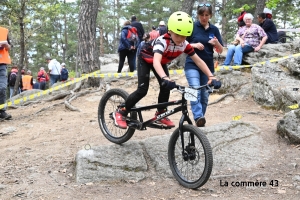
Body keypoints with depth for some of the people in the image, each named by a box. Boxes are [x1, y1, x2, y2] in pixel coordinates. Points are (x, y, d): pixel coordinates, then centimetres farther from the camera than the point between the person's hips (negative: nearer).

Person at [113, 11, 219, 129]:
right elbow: (156, 62, -59)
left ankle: (160, 115, 10)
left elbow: (198, 61, -18)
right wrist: (165, 78, -75)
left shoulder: (184, 45, -25)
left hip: (162, 62, 6)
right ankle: (121, 112, 1)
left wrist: (211, 76, -28)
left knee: (166, 87, -10)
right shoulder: (162, 41, -43)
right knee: (142, 90, -15)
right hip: (146, 59, -6)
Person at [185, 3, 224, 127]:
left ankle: (201, 119, 19)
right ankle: (198, 118, -34)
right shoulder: (192, 27, -2)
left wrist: (217, 43, -15)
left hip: (208, 66, 4)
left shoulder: (214, 30, 6)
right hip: (192, 64, -4)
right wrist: (194, 45, -18)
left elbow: (220, 51, 7)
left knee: (205, 96, 7)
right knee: (195, 91, -22)